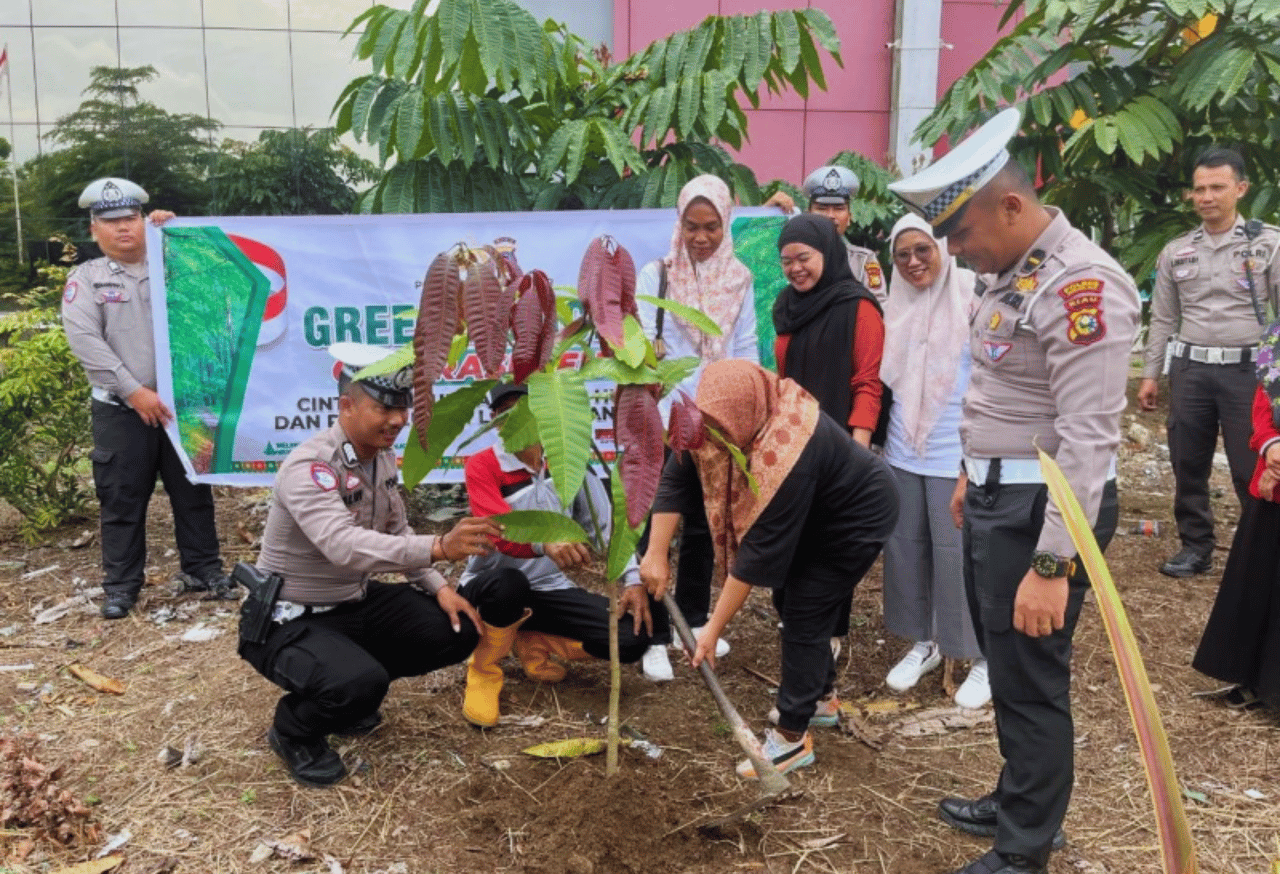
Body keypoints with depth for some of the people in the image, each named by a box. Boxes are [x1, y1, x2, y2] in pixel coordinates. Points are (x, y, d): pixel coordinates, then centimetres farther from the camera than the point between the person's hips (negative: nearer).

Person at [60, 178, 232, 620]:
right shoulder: (86, 279, 3)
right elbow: (85, 341, -8)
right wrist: (134, 391, -16)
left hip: (181, 401, 2)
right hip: (120, 410, -2)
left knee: (193, 491, 9)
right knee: (122, 499, 4)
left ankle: (202, 568, 22)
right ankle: (121, 584, 15)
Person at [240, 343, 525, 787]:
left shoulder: (382, 457, 0)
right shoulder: (309, 466, -26)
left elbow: (397, 535, 11)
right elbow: (343, 545, -43)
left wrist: (440, 587, -4)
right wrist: (439, 547, -53)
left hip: (357, 604, 8)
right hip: (292, 620, -8)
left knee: (458, 630, -4)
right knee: (360, 683, -34)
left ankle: (349, 689, 15)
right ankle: (293, 729, 1)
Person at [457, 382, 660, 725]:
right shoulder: (482, 465, -13)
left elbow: (605, 521, 0)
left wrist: (633, 579, -13)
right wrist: (545, 542, -51)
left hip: (548, 588, 4)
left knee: (632, 638, -14)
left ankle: (531, 643, 10)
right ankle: (484, 669, -8)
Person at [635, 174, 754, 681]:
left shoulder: (739, 279, 5)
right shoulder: (655, 275, -4)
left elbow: (745, 351, 4)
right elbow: (644, 348, -11)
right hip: (664, 422, -3)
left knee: (703, 526, 15)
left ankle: (693, 621, 30)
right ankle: (654, 637, 7)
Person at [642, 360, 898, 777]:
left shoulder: (786, 453, -41)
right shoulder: (724, 418, -21)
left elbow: (761, 549, -36)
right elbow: (675, 479, -14)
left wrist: (714, 629, -29)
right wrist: (656, 554, -20)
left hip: (857, 516, -8)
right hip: (811, 513, 8)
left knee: (803, 613, -9)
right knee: (790, 599, 14)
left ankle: (793, 736, 2)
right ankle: (821, 694, 34)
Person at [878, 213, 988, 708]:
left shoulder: (971, 300, -9)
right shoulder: (897, 308, 9)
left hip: (956, 453, -6)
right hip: (902, 451, 6)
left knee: (958, 552, -1)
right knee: (906, 547, 11)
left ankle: (985, 657, 15)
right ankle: (924, 642, 28)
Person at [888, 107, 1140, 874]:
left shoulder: (1081, 286, -22)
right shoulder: (1011, 271, 9)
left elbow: (1088, 439, -26)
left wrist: (1052, 566, -26)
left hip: (1044, 508, -9)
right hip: (999, 494, 10)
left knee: (1032, 681, 4)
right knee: (1005, 665, 21)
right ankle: (1016, 803, 40)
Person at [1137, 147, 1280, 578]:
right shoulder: (1175, 251, 9)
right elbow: (1163, 319, 13)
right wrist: (1150, 374, 9)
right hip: (1190, 369, 3)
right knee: (1187, 465, 9)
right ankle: (1195, 546, 23)